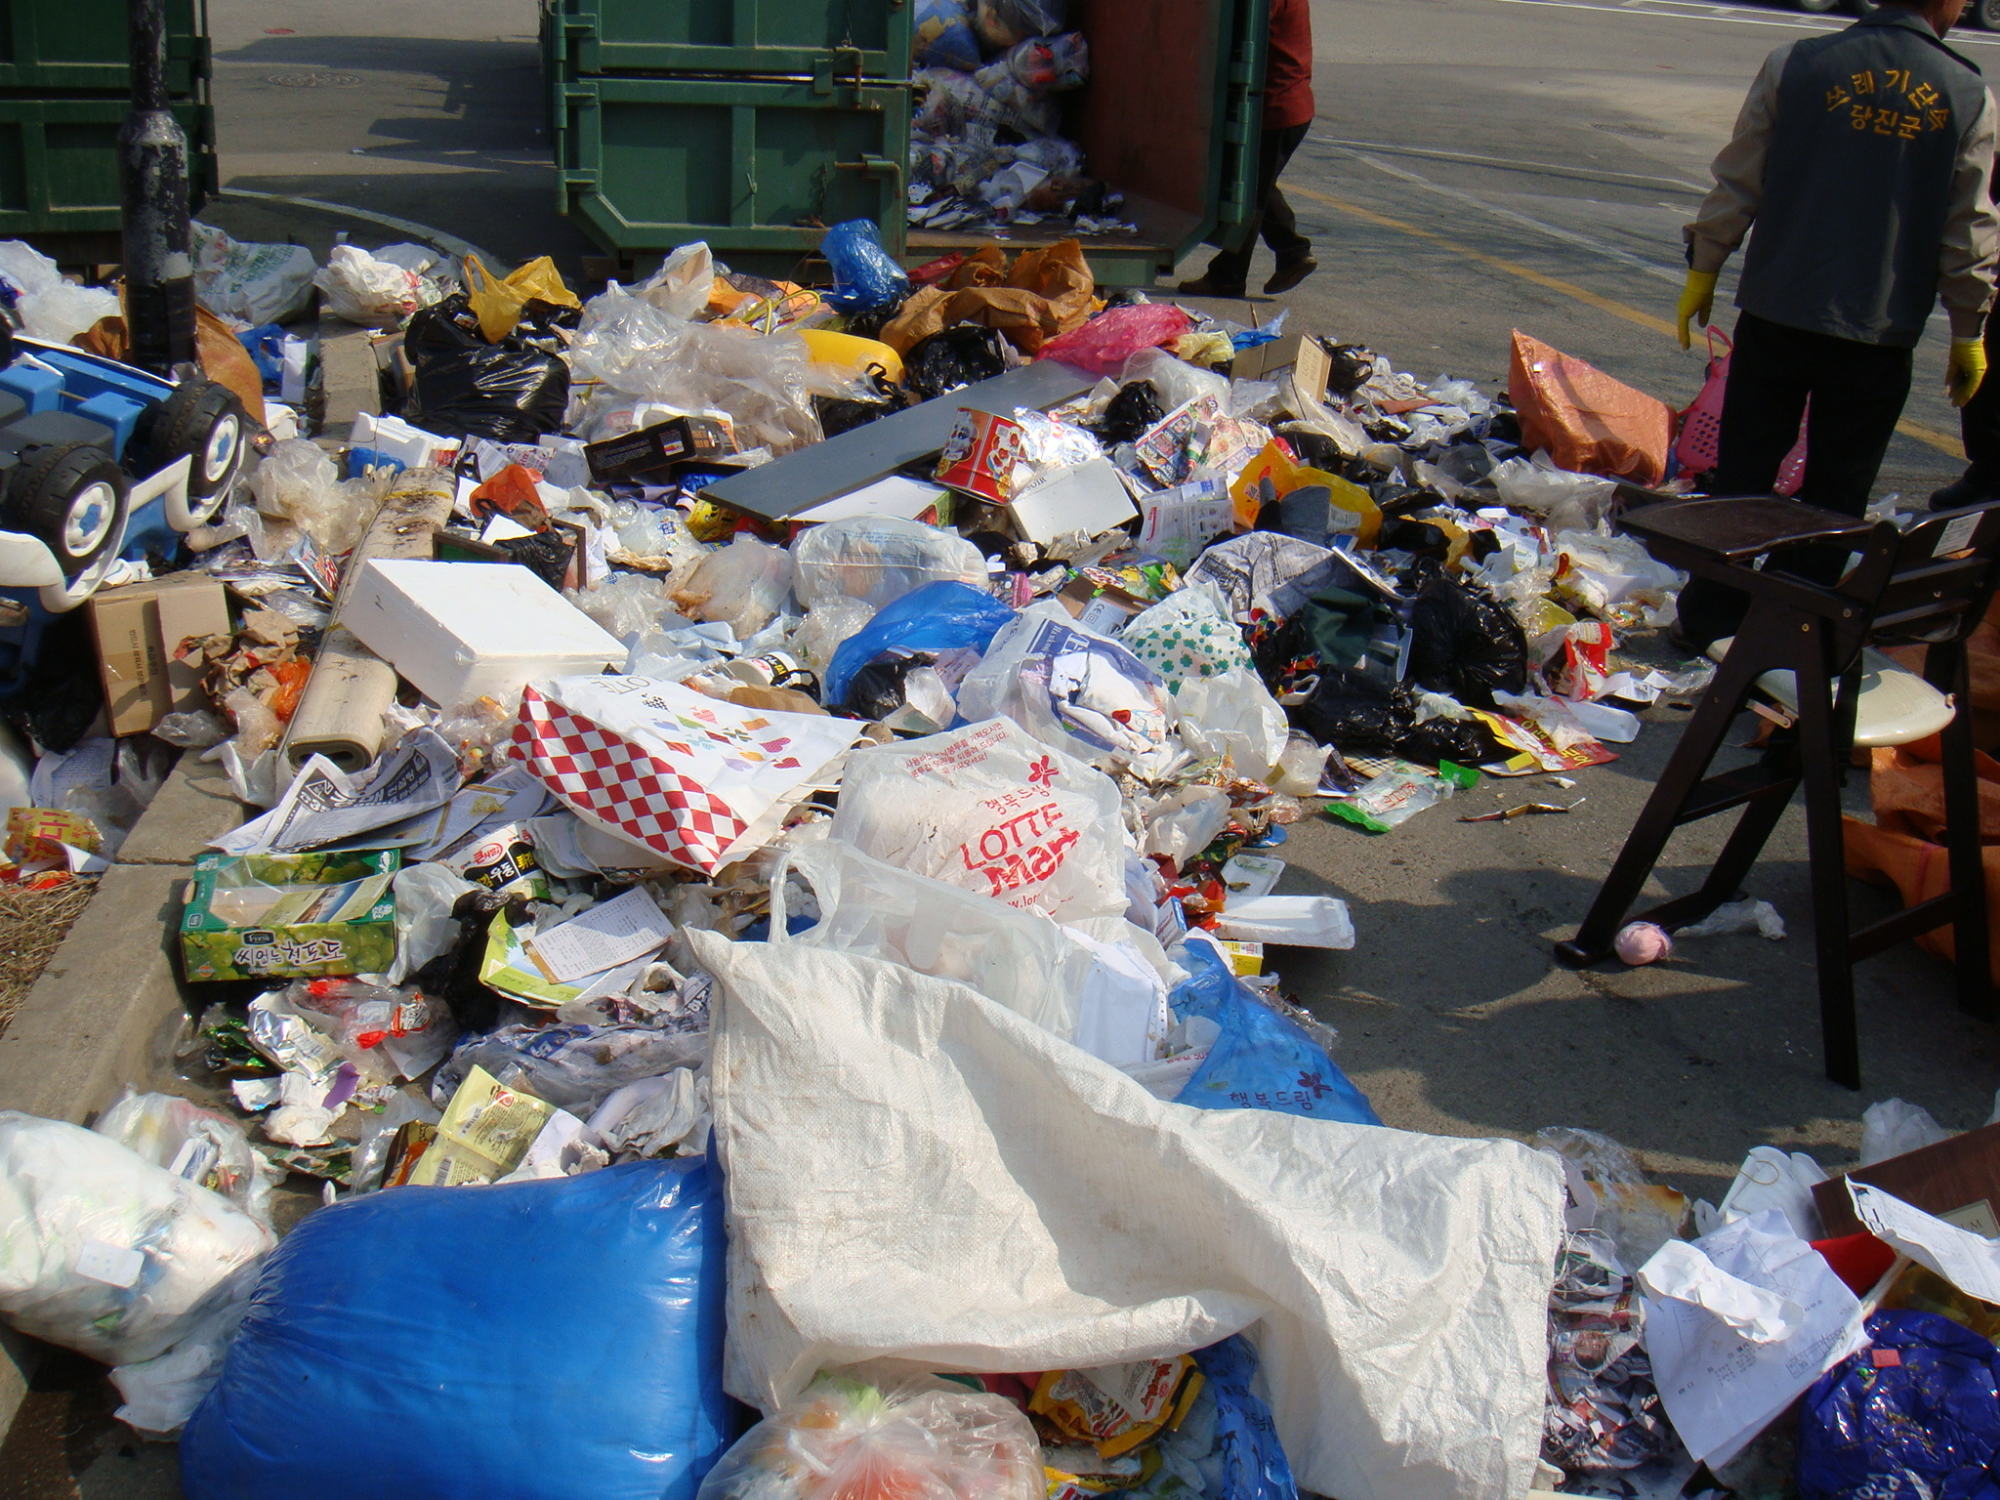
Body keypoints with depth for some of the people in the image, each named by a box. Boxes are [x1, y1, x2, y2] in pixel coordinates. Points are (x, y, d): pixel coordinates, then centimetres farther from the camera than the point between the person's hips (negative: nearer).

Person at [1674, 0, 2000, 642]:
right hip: (1882, 335, 0)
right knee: (1836, 493, 10)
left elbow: (1737, 182, -1)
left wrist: (1703, 267, 11)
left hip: (1775, 317, 0)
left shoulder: (1795, 64, -4)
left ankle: (1709, 617, 18)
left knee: (1743, 471, 11)